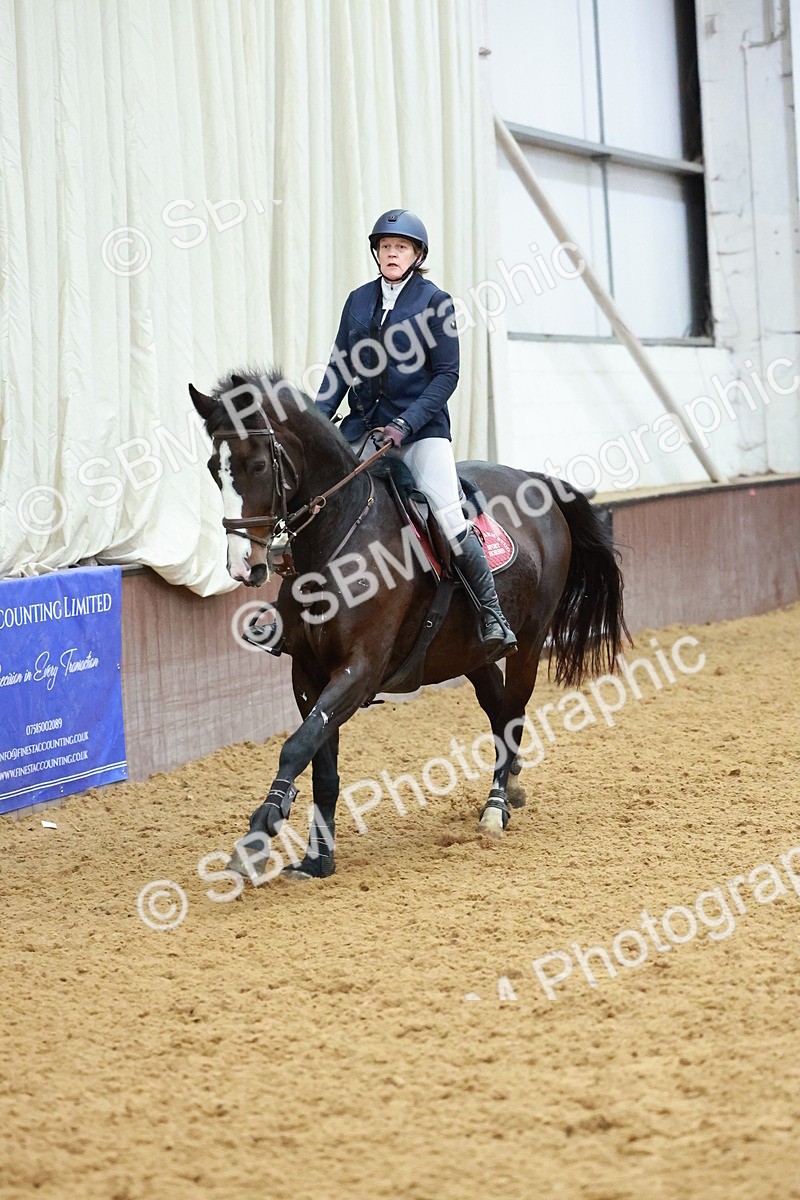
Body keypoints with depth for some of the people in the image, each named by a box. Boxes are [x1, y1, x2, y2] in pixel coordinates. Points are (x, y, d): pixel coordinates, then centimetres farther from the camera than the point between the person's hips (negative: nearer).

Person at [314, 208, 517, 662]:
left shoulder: (435, 301, -3)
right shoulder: (359, 300, 10)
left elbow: (446, 374, -6)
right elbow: (341, 368, 12)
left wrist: (406, 424, -16)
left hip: (421, 426, -5)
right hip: (363, 426, 5)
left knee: (448, 518, -18)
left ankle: (493, 615, -7)